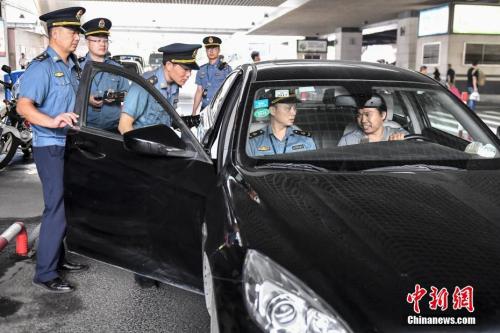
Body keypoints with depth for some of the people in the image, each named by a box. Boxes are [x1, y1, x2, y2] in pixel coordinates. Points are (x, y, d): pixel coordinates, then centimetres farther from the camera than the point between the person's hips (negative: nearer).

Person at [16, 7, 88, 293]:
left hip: (71, 145, 9)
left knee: (68, 205, 15)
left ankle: (58, 259, 29)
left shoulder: (73, 65, 12)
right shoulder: (42, 67, -14)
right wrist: (53, 122, -40)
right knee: (58, 208, -8)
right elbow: (24, 106, -26)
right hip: (51, 147, -9)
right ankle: (45, 274, 2)